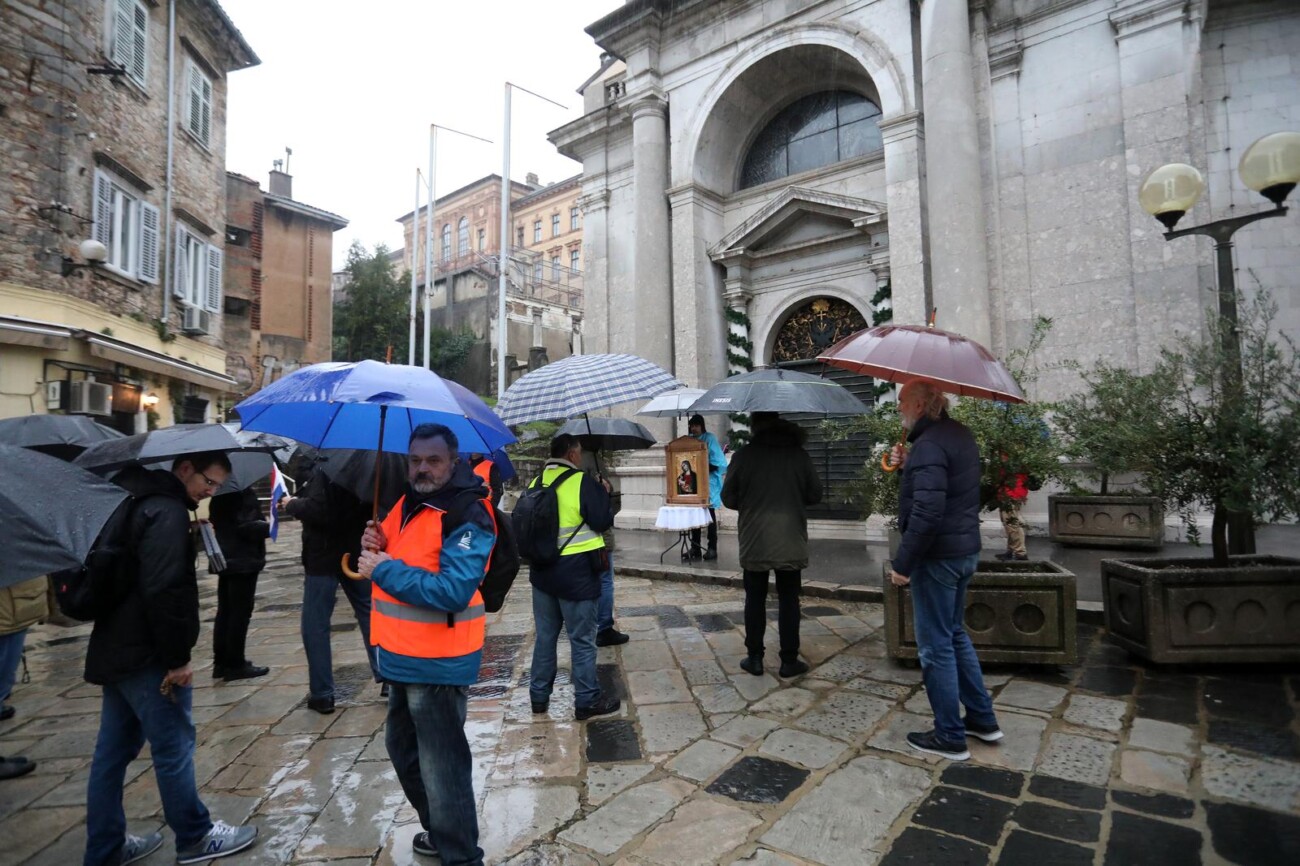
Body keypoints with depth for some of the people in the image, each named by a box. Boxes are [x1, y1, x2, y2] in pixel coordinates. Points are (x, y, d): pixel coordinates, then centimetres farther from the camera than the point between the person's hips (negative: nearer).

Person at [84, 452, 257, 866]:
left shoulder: (140, 502, 13)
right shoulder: (168, 511, -19)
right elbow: (164, 592, -26)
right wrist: (177, 658, -19)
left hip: (115, 649, 10)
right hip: (144, 654, -10)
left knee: (113, 750, 16)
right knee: (174, 746, 2)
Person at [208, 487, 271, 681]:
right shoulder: (243, 492, -19)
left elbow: (215, 520, 17)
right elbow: (247, 526, -22)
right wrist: (270, 526, -8)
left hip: (225, 558, 9)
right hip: (243, 560, -9)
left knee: (225, 611, 14)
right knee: (240, 613, -1)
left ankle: (221, 662, 21)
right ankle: (235, 664, 5)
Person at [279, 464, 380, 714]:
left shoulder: (326, 467, -17)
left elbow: (316, 509, -27)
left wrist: (292, 504, -6)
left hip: (324, 556, -7)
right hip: (355, 553, 7)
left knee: (315, 627, 4)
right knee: (369, 615, 13)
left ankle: (322, 694, 8)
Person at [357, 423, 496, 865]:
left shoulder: (467, 516, -21)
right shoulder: (407, 503, 8)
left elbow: (453, 591, -29)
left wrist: (384, 570, -22)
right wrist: (376, 545, -3)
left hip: (438, 663, -10)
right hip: (403, 656, 10)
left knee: (441, 766, 2)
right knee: (404, 749, 25)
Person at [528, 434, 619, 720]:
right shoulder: (583, 482, -15)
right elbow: (602, 521, -13)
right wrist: (604, 494, 3)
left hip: (541, 570, 6)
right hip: (576, 572, -6)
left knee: (545, 636, 18)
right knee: (582, 640, 6)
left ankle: (539, 696, 28)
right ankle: (587, 701, 15)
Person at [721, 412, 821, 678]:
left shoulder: (743, 455, -8)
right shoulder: (799, 454, -3)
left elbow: (728, 499, -4)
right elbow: (815, 495, 2)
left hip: (754, 543, -1)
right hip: (791, 542, 1)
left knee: (755, 599, 11)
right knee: (789, 600, 11)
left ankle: (755, 658, 17)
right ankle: (789, 660, 16)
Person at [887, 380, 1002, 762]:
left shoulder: (929, 444, -21)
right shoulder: (960, 434, 10)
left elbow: (927, 513, -28)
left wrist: (902, 563, -21)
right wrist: (908, 464, 10)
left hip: (938, 555, -10)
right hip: (966, 549, 10)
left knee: (936, 646, 3)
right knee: (954, 634, 22)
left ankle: (950, 737, 16)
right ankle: (983, 719, 33)